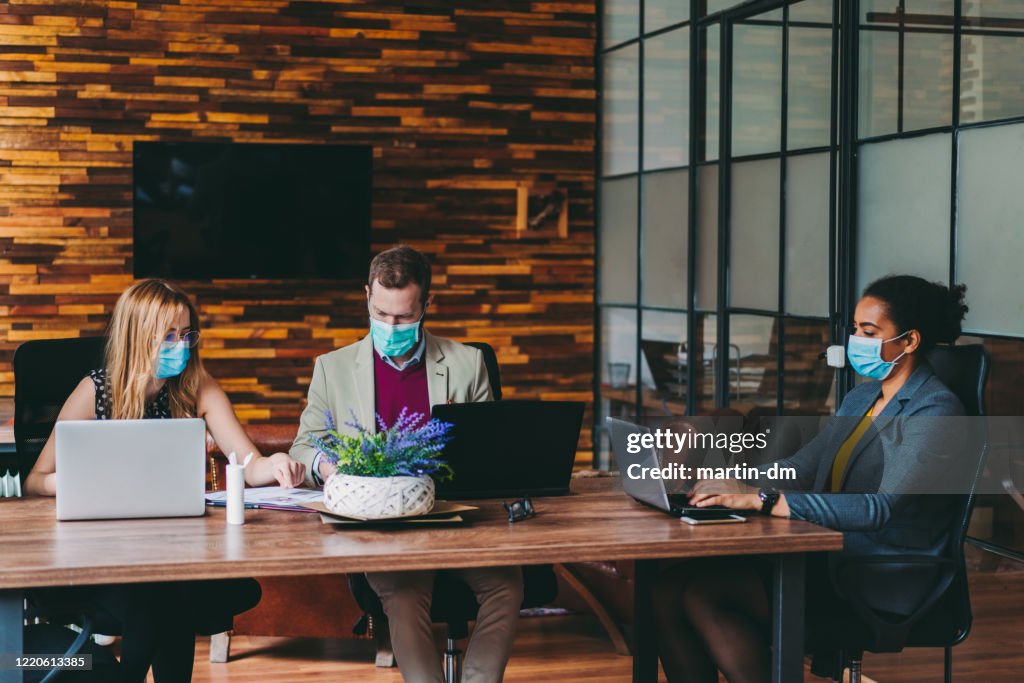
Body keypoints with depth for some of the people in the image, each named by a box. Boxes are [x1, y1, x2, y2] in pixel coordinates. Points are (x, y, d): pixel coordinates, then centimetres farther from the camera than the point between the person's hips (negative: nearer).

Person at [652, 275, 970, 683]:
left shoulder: (935, 411, -12)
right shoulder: (860, 399, 17)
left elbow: (879, 508, -25)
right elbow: (799, 468, 16)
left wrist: (762, 501, -30)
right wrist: (734, 485, -4)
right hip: (827, 559, 8)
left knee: (702, 593, -23)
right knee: (670, 586, -12)